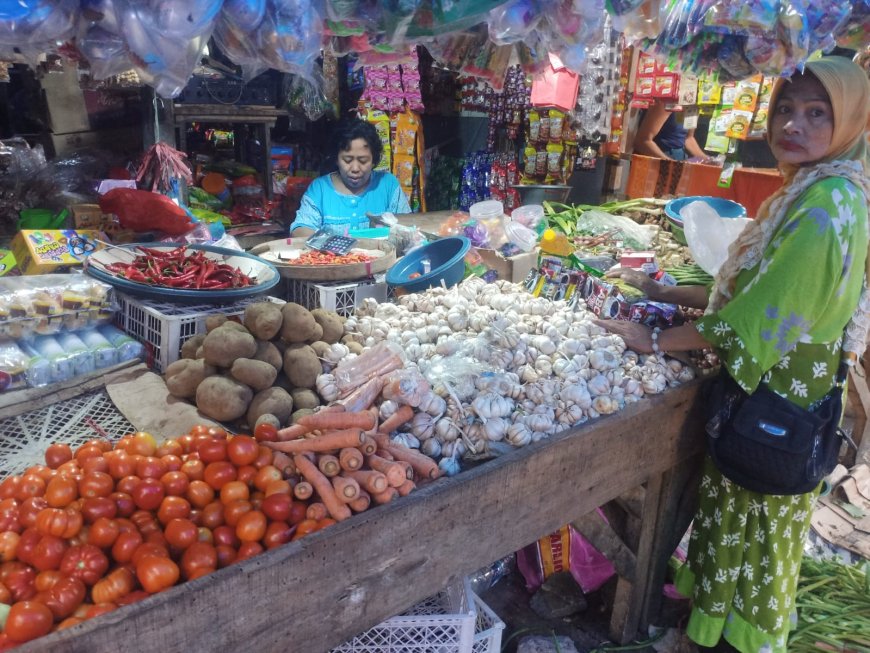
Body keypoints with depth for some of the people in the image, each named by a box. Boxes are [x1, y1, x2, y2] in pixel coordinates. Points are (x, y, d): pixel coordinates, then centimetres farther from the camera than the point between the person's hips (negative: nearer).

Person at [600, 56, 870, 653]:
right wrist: (667, 291, 9)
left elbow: (755, 319, -24)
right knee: (737, 517, 23)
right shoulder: (809, 193, 7)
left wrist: (655, 340, -16)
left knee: (753, 525, 11)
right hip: (760, 386, 9)